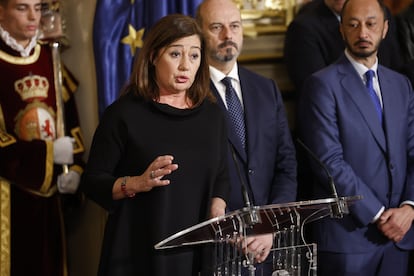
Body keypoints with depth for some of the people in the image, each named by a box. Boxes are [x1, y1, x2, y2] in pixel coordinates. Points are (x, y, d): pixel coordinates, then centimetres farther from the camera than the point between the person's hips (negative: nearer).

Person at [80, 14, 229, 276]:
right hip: (138, 254, -4)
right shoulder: (124, 114, -7)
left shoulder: (212, 115, 6)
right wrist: (137, 183, -24)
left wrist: (217, 211, -5)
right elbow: (93, 181, -8)